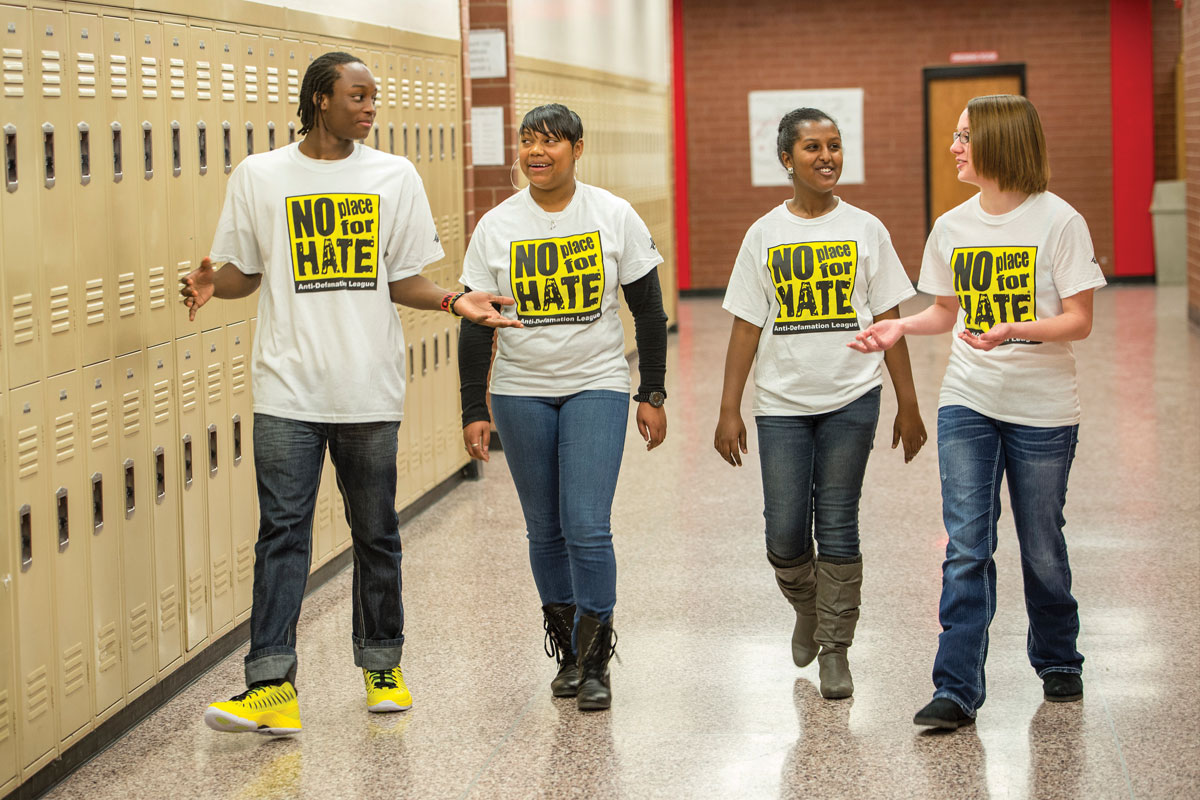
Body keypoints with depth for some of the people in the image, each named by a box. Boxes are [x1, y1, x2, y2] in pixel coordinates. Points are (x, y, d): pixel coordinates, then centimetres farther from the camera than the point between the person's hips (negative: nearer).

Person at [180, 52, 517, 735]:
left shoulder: (396, 177, 7)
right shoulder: (259, 176, 4)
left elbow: (403, 280, 8)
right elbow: (245, 273, 9)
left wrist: (453, 300, -11)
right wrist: (212, 283, -13)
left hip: (371, 389, 1)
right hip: (289, 389, -1)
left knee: (376, 533, 9)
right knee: (283, 530, -9)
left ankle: (382, 666, 23)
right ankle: (271, 685, -12)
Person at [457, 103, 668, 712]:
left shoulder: (615, 217, -2)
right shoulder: (497, 227, -1)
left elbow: (647, 309, 3)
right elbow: (475, 325, 1)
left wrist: (653, 394, 0)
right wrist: (474, 410, -3)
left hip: (596, 387, -2)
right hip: (521, 393, 2)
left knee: (587, 526, -11)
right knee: (545, 531, 8)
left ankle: (595, 665, -1)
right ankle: (567, 653, 23)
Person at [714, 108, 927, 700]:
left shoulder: (865, 230, 3)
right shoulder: (764, 235, 3)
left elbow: (890, 323, 6)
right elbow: (746, 327, 4)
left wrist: (908, 406, 5)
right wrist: (729, 411, 0)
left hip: (851, 400, 0)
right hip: (782, 404, 1)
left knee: (837, 526, 0)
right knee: (785, 534, -1)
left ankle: (835, 649, 11)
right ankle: (807, 610, 30)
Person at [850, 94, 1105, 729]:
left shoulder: (1058, 221, -9)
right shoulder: (952, 227, 5)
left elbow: (1079, 320, -11)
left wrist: (1012, 331, -27)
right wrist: (902, 326, -2)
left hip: (1042, 410, -3)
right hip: (967, 404, 3)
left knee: (1041, 547, 9)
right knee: (967, 546, -6)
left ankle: (1058, 661, 32)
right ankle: (957, 690, -8)